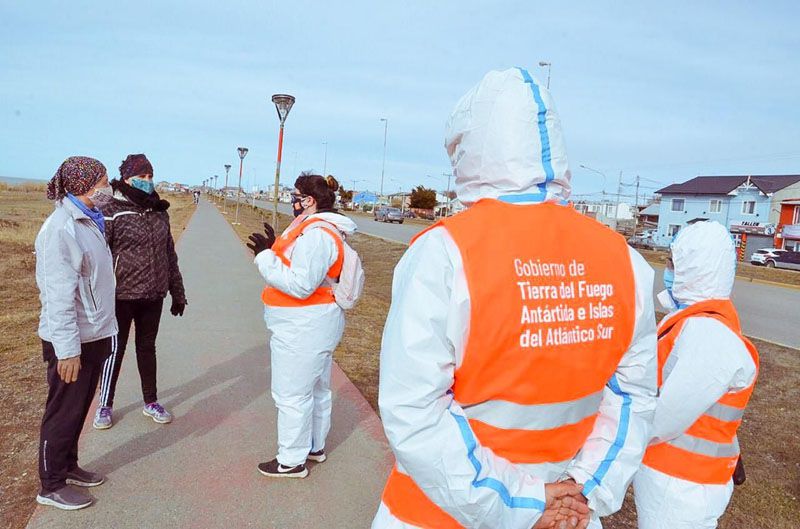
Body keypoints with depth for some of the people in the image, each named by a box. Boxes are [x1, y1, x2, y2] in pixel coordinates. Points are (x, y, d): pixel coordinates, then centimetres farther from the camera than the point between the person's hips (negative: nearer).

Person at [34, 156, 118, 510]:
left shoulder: (88, 222, 8)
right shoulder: (61, 229, -20)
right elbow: (59, 296, -23)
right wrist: (67, 349, -22)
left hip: (94, 335, 9)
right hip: (73, 341, -9)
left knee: (78, 409, 21)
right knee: (63, 412, 6)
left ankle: (67, 467, 37)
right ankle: (51, 486, 23)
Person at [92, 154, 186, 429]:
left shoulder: (159, 211, 7)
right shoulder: (110, 211, -11)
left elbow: (169, 254, 13)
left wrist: (177, 293, 14)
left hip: (154, 296, 5)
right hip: (121, 296, -5)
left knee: (147, 347, 16)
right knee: (115, 350, 9)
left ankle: (151, 402, 30)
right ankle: (105, 405, 28)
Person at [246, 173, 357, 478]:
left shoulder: (315, 234, -23)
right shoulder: (322, 229, 11)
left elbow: (300, 284, -28)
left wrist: (266, 256, -20)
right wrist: (275, 248, 8)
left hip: (302, 329, -11)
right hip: (315, 325, 11)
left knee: (292, 395, 2)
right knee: (316, 389, 21)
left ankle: (292, 461, 17)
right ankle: (314, 447, 37)